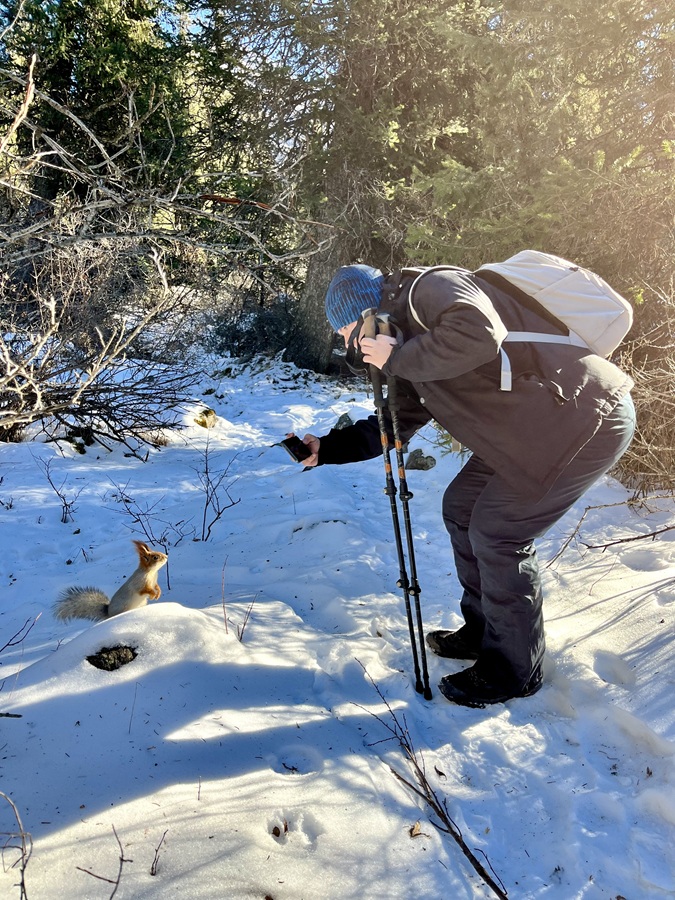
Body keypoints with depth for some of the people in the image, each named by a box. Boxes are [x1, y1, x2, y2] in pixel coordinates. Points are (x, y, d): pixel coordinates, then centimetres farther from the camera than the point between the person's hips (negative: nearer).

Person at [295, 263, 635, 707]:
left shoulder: (435, 287, -14)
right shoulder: (413, 342, 14)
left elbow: (480, 335, -35)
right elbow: (395, 425, 18)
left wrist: (397, 360, -23)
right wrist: (326, 449, 11)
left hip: (591, 417, -10)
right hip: (534, 428, 10)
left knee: (496, 532, -8)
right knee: (463, 508, 12)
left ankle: (515, 671, 12)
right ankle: (483, 632, 29)